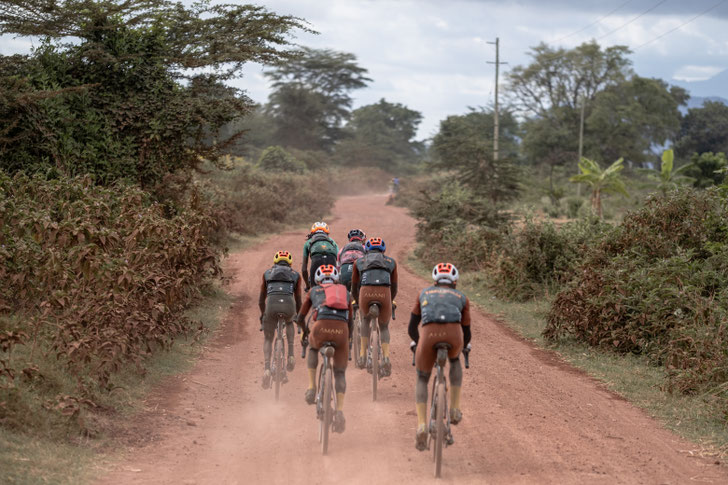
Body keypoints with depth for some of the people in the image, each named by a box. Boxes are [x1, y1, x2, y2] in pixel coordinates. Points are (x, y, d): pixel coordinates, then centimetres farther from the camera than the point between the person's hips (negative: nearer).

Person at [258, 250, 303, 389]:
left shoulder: (267, 273, 27)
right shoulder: (295, 275, 26)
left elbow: (261, 299, 33)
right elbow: (298, 299, 31)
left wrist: (262, 315, 49)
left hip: (272, 304, -1)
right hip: (289, 305, 1)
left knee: (267, 339, 18)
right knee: (289, 322, 37)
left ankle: (267, 369, -5)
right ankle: (291, 355, 22)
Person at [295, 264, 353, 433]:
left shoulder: (314, 291, 29)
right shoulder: (345, 292, 32)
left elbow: (300, 318, 34)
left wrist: (305, 330, 54)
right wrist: (346, 340, 52)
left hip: (321, 326, -1)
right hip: (341, 329, 1)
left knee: (313, 349, 36)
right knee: (340, 373, 17)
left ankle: (311, 387, 21)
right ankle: (340, 411, 1)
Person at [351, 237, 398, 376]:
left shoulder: (359, 262, 29)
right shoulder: (391, 262, 30)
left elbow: (354, 288, 34)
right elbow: (394, 288, 35)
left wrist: (358, 301, 51)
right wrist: (389, 302, 52)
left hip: (366, 292, 0)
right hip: (384, 293, 0)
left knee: (365, 319, 32)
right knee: (384, 327, 21)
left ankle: (363, 356, 23)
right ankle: (386, 358, -3)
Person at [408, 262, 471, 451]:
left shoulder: (425, 293, 33)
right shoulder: (461, 297, 31)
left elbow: (412, 328, 34)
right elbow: (467, 333, 34)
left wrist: (420, 343, 54)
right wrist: (462, 347, 55)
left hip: (429, 333, 0)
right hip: (454, 333, 0)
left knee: (422, 379, 21)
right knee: (455, 360, 36)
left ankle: (421, 426, 3)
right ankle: (455, 409, 28)